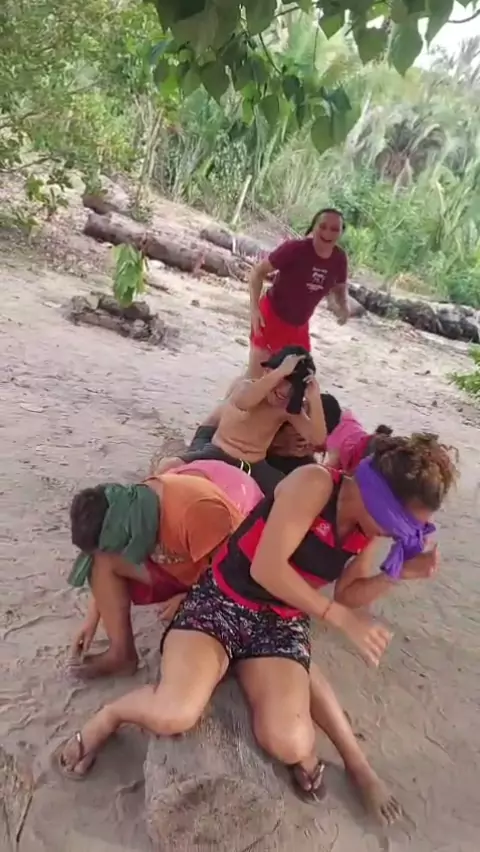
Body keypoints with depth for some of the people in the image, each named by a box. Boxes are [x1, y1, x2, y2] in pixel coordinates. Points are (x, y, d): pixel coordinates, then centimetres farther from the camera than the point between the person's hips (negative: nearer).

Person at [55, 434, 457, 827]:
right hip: (222, 601, -4)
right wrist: (341, 617, -18)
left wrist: (399, 572, -3)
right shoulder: (314, 483, -19)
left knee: (289, 743, -24)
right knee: (173, 715, -30)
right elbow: (267, 568, -23)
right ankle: (107, 717, 4)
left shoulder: (366, 529, 3)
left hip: (281, 625, 5)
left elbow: (348, 593, 14)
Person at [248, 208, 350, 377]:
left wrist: (344, 306, -10)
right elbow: (258, 271, -17)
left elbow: (340, 288, 12)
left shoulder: (339, 259, -7)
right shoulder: (294, 248, -24)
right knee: (256, 376, -3)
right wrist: (254, 308, -27)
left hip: (299, 325, 6)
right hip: (272, 317, -6)